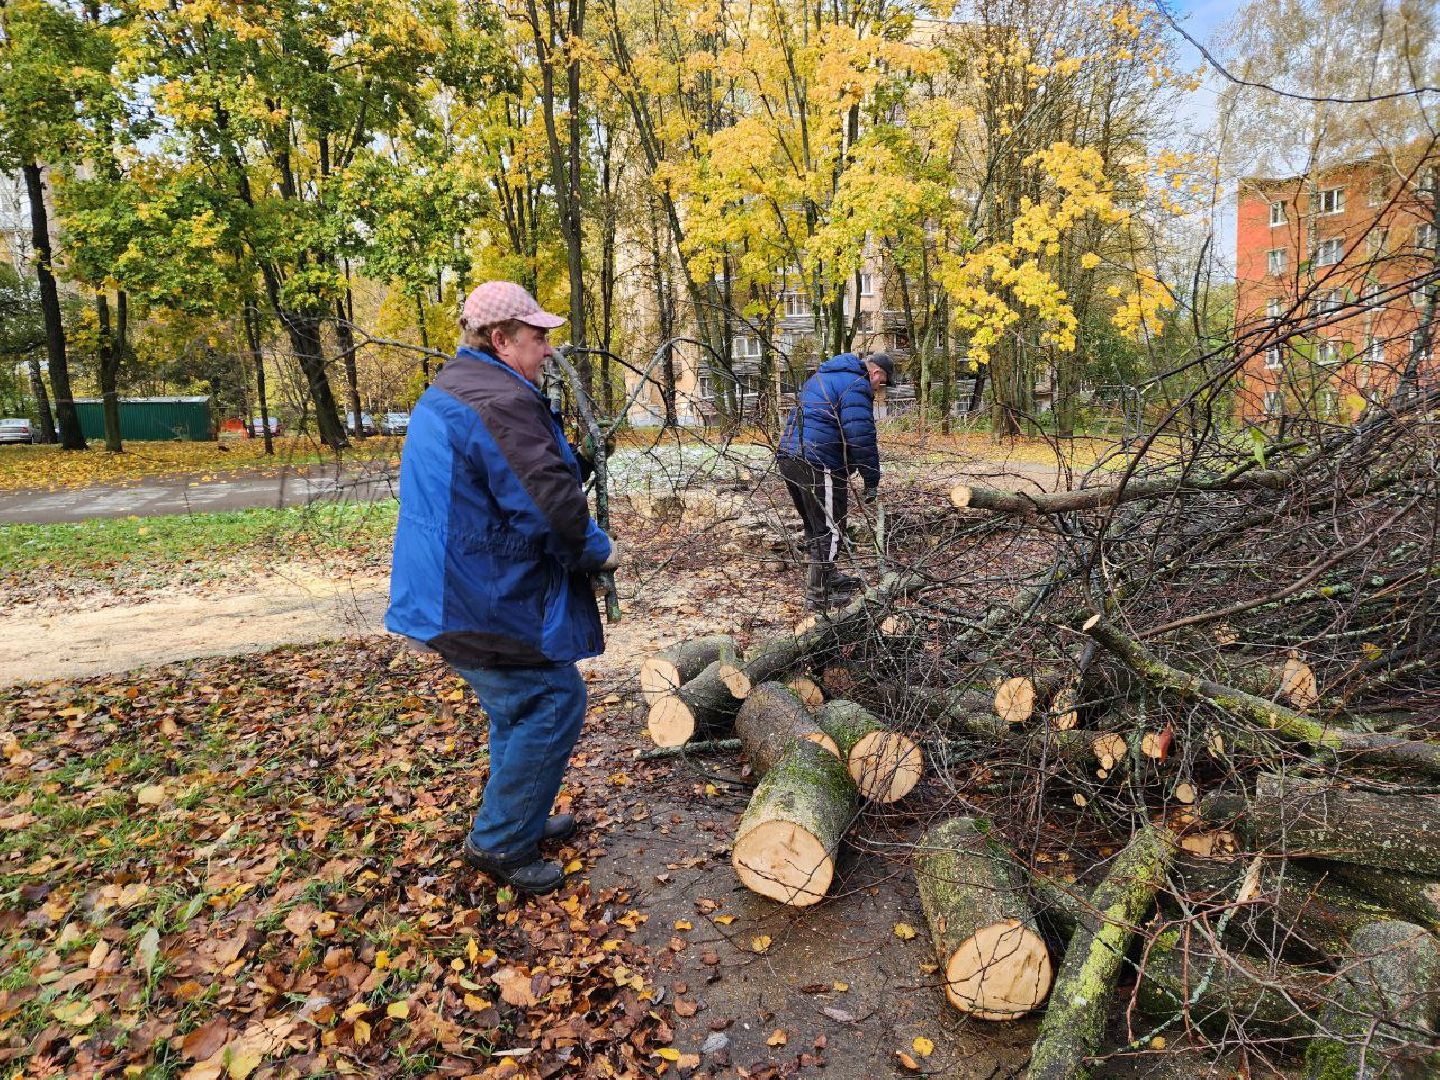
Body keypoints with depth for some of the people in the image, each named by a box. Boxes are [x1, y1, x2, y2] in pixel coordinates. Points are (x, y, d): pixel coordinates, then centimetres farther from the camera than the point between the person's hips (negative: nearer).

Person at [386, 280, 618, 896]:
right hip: (483, 599, -11)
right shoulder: (503, 401, -19)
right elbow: (552, 503, -25)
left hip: (448, 589, 11)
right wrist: (598, 551, -5)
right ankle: (500, 841, 10)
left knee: (520, 704, 22)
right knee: (553, 700, -1)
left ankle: (521, 820, 36)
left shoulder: (447, 392, 17)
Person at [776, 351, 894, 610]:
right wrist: (871, 478, -10)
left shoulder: (821, 376, 24)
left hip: (788, 456, 9)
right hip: (819, 464, -9)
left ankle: (828, 577, 35)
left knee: (815, 526, 21)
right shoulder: (857, 386, -7)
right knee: (829, 529, 0)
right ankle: (817, 595, 4)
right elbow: (861, 436, -16)